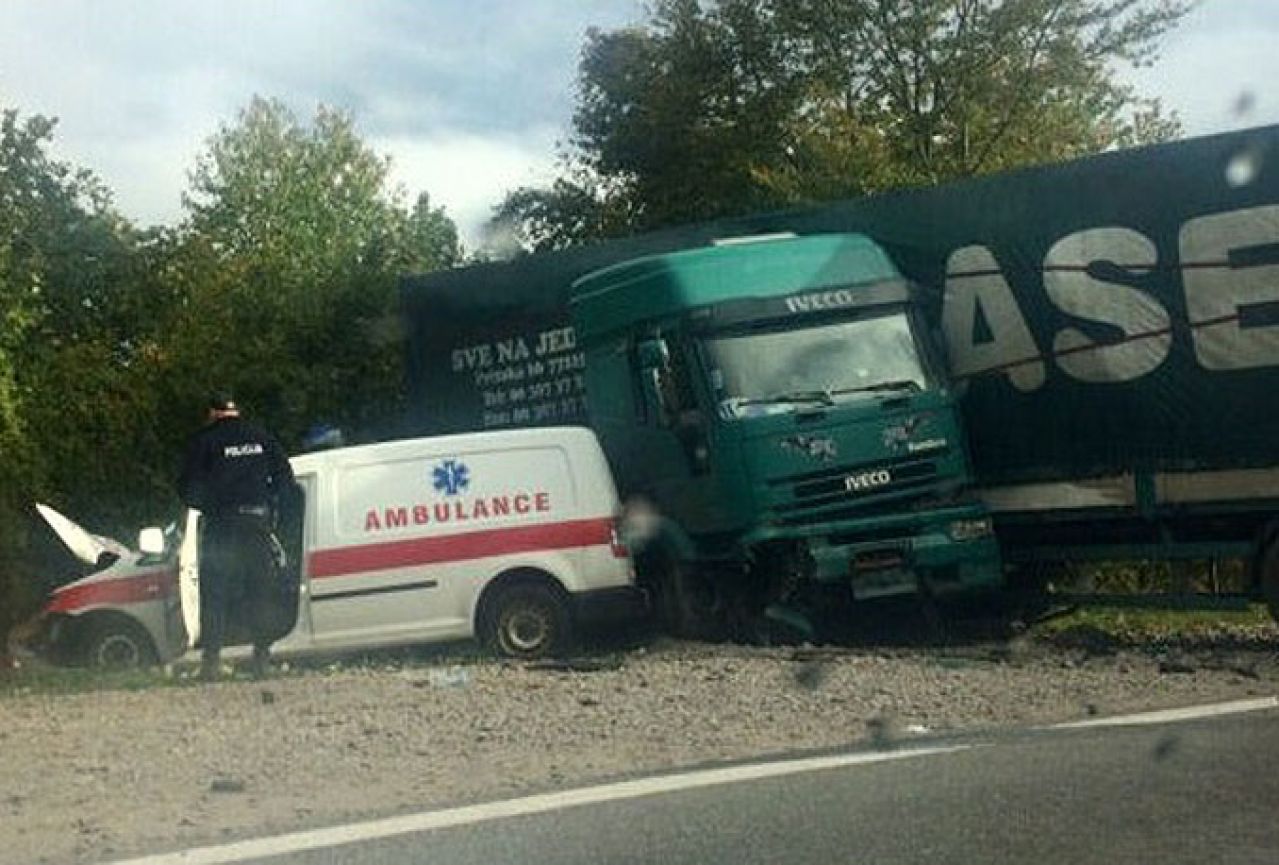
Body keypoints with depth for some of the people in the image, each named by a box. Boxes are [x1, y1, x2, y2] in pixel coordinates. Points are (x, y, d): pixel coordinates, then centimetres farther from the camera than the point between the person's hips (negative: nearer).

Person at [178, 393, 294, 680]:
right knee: (259, 591, 10)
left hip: (221, 526, -3)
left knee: (214, 595, 2)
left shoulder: (204, 441, -1)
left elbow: (188, 489, -3)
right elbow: (285, 478, 9)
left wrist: (208, 506, 14)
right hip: (258, 524, 3)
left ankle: (211, 658, -3)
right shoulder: (262, 437, 11)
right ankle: (262, 655, 6)